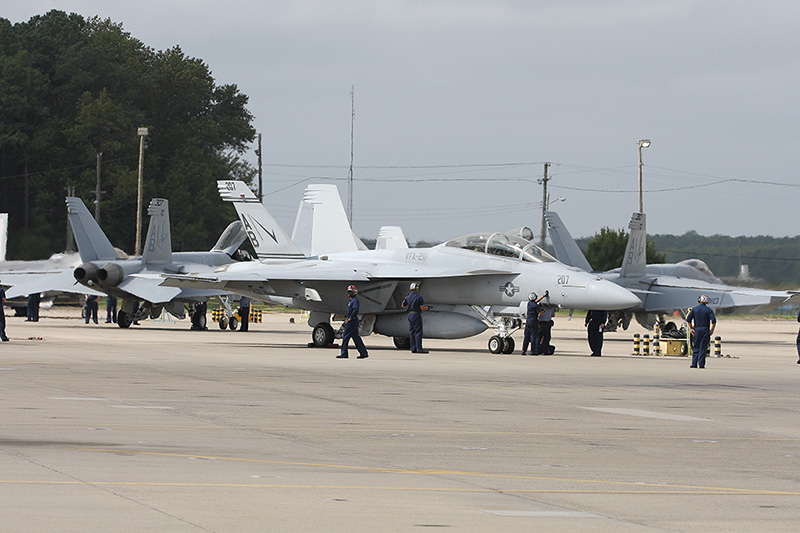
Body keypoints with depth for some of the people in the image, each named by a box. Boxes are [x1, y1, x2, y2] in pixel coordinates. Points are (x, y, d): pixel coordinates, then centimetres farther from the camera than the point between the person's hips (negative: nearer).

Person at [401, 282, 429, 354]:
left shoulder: (408, 297, 9)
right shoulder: (419, 297, -12)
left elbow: (403, 306, 21)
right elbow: (422, 308, -14)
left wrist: (404, 299, 37)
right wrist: (427, 308, 6)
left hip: (410, 315, 7)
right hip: (416, 315, -7)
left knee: (412, 332, 8)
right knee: (418, 332, -6)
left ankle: (413, 348, 8)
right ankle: (419, 348, -10)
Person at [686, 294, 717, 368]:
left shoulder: (694, 309, 3)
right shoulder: (708, 310, -3)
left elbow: (688, 319, 0)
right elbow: (713, 321, -11)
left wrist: (691, 328, 6)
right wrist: (712, 330, -1)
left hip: (696, 329, 1)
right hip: (705, 330, -1)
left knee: (695, 348, 8)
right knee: (703, 348, 1)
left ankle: (694, 364, 2)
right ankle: (701, 364, -2)